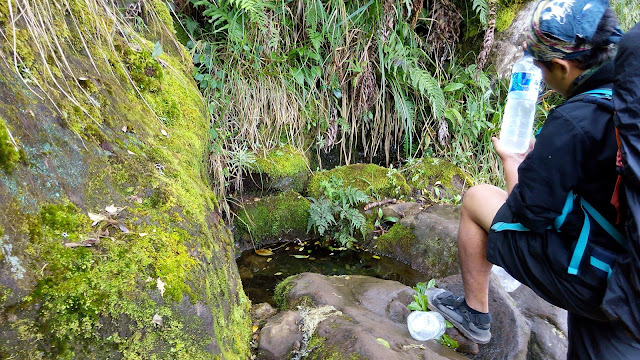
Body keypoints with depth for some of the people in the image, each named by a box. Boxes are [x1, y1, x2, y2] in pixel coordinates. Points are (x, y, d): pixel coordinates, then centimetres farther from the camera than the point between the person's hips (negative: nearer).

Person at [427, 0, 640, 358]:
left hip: (590, 281, -7)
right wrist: (537, 158, 16)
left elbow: (529, 213, -15)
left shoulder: (576, 121, -24)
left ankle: (475, 314, 24)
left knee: (477, 199, 6)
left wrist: (512, 161, 3)